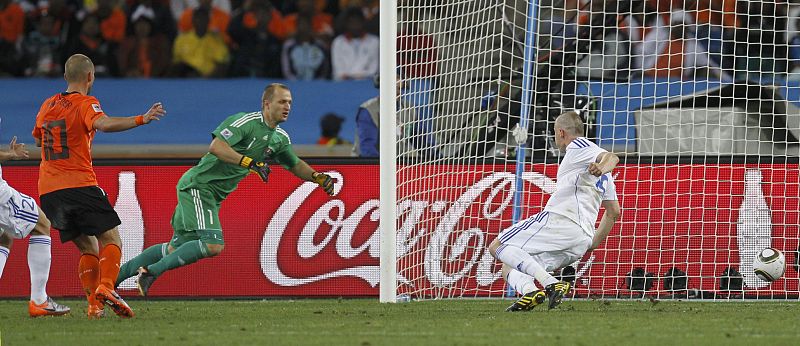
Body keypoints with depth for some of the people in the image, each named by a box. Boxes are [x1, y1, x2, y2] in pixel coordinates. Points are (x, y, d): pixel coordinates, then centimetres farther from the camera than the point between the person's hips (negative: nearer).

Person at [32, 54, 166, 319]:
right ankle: (106, 287, -29)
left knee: (88, 248, 13)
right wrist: (141, 120, -35)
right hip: (80, 185, -6)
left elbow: (37, 140, 32)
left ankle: (94, 305, -2)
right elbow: (102, 123, -27)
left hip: (48, 191, 6)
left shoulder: (48, 105, 16)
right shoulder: (85, 104, -4)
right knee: (111, 240, -4)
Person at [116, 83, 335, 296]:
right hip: (198, 185, -9)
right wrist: (250, 163, -32)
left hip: (214, 196, 9)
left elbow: (295, 165, 29)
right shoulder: (246, 122, -15)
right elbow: (216, 146, -27)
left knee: (176, 249, 12)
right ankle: (151, 272, -17)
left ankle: (117, 275, 19)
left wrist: (317, 177, 12)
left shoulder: (280, 138, 12)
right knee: (213, 245, -23)